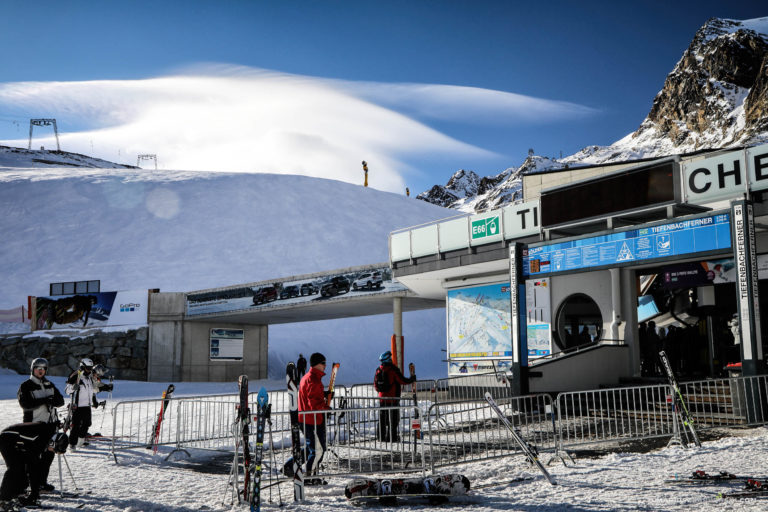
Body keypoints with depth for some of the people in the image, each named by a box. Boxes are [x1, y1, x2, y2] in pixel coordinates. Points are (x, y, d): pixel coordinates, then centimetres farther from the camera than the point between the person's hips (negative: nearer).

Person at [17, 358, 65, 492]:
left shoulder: (49, 385, 13)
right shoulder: (25, 386, -3)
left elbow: (61, 400, 7)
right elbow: (25, 404, -16)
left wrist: (52, 401, -15)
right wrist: (44, 400, -22)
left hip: (50, 423, 5)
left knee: (49, 453, 8)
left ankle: (42, 481, 19)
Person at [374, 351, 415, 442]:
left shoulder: (378, 370, 4)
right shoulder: (393, 370, -14)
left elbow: (375, 385, 10)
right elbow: (403, 380, -12)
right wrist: (412, 379, 5)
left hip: (382, 398, 6)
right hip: (393, 398, -6)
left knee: (382, 419, 14)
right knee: (393, 419, 2)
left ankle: (382, 437, 17)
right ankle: (391, 437, 0)